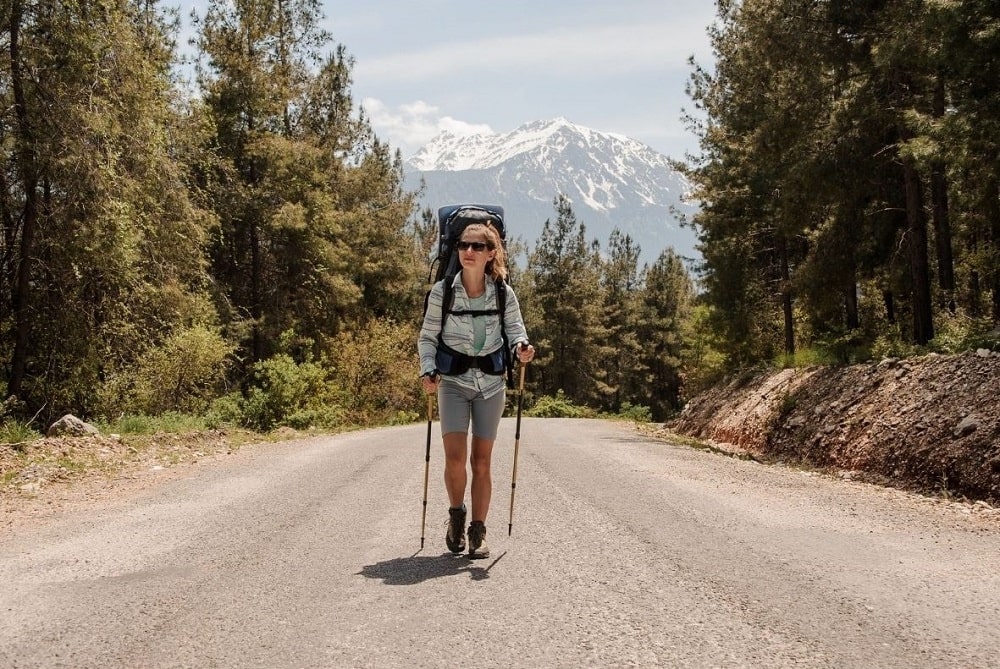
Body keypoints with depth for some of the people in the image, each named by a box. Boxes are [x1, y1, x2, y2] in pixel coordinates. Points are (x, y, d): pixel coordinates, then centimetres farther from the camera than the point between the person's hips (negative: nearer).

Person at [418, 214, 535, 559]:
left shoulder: (504, 293, -3)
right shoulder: (442, 291, -5)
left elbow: (515, 330, 3)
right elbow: (427, 337, 1)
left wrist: (522, 348, -19)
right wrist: (428, 370, -14)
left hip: (491, 382, 1)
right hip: (453, 380, -1)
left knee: (482, 461, 4)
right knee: (455, 456, -13)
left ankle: (478, 532, 17)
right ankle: (456, 514, 15)